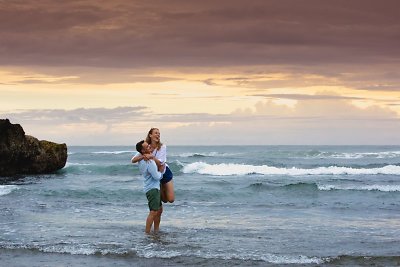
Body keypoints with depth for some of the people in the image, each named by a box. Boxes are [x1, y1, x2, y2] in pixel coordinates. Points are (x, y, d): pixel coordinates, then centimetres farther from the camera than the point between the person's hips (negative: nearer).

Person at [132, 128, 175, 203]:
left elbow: (160, 162, -25)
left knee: (171, 200, 1)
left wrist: (152, 157, -41)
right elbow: (133, 160, -19)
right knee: (164, 200, 7)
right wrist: (143, 156, -37)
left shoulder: (162, 147, -16)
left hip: (165, 173, -1)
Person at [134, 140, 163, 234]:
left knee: (159, 209, 18)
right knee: (153, 212, -13)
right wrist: (161, 173, 2)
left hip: (154, 188, 10)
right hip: (152, 189, -10)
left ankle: (156, 231, 24)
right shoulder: (149, 162, -23)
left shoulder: (141, 159, 5)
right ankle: (147, 233, -13)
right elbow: (157, 176, -19)